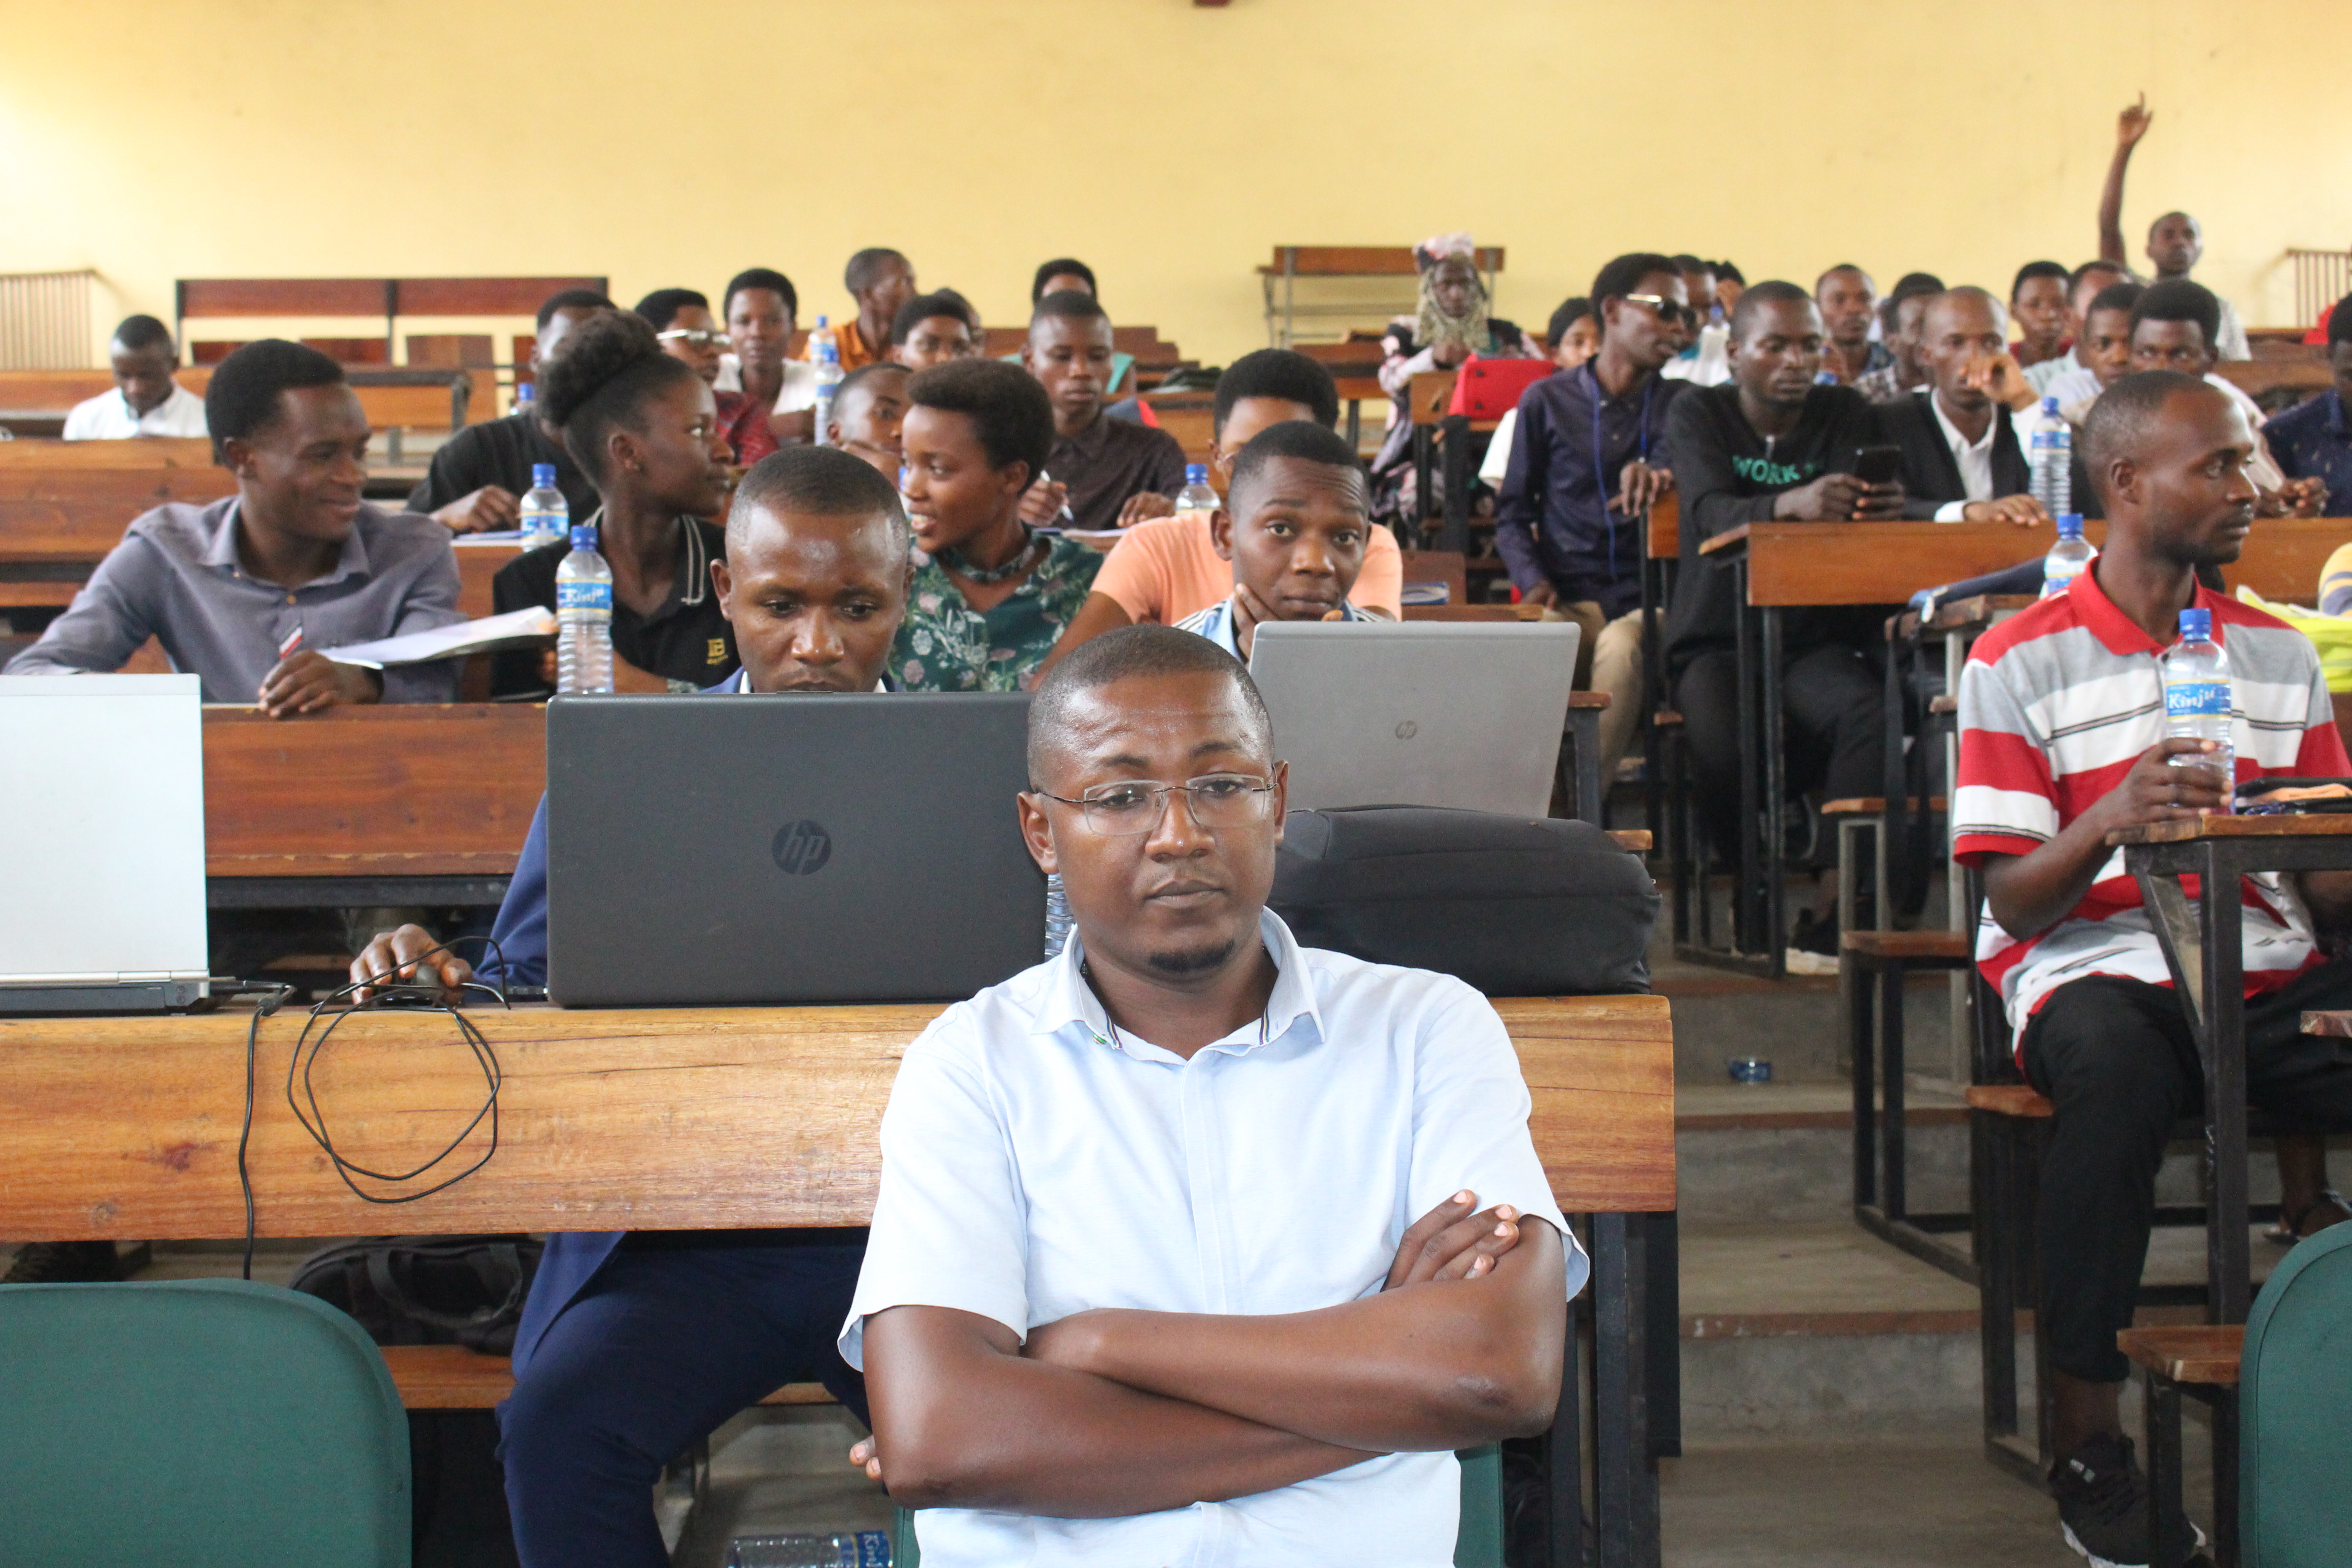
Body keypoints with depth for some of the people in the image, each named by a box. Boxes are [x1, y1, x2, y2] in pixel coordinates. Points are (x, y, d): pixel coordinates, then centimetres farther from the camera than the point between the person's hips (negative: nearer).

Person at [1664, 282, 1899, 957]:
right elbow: (1712, 513, -19)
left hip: (1816, 640, 2)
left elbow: (1864, 516, -7)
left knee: (1869, 713, -32)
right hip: (1716, 641, -2)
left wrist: (1887, 509, -34)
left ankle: (1832, 908, -28)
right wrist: (1792, 504, -41)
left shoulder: (1848, 415, 8)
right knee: (1725, 747, -33)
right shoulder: (1698, 415, 1)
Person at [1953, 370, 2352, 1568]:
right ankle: (2086, 1442, -27)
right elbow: (2013, 901, -4)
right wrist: (2111, 817, -24)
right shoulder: (2021, 662, 1)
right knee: (2116, 1066, -38)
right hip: (2095, 973, -4)